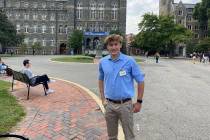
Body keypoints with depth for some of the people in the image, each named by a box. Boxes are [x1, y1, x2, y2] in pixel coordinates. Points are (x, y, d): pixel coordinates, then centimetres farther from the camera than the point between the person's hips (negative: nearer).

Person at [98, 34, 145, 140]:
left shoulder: (130, 61, -11)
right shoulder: (103, 62, -1)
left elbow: (140, 81, -4)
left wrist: (139, 102, -4)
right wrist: (103, 98, 12)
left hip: (125, 104, -3)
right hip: (109, 104, 3)